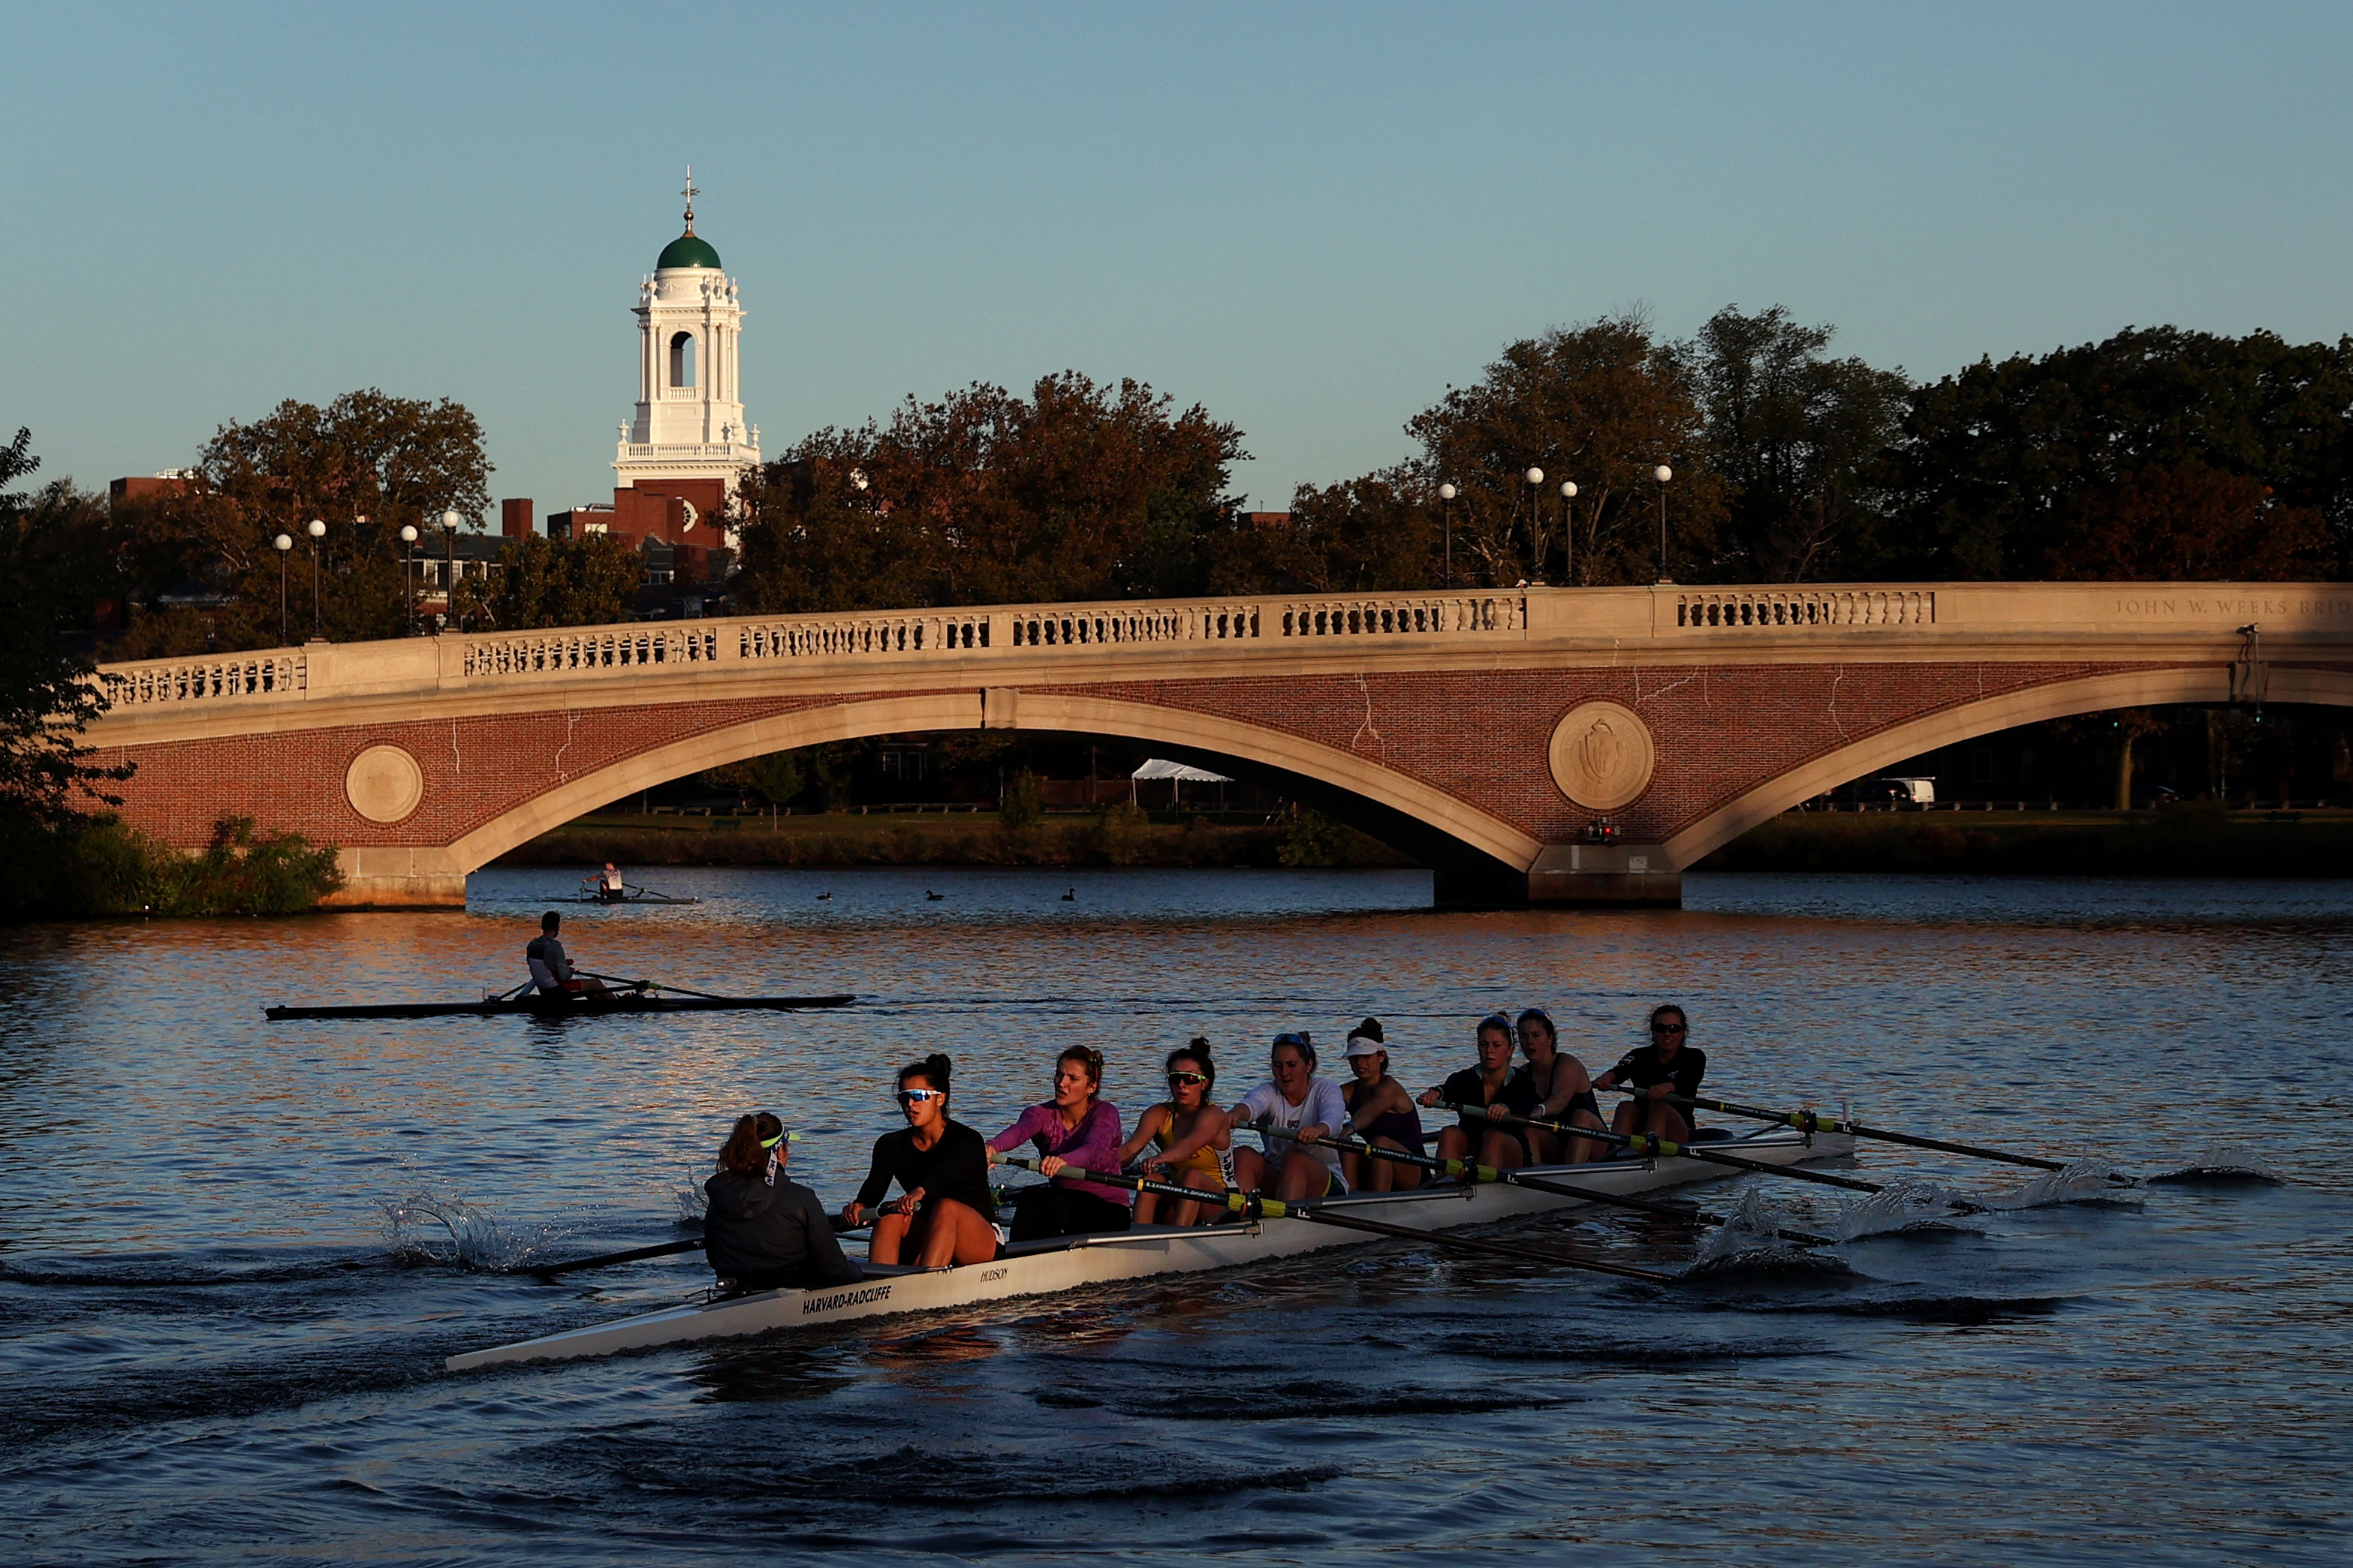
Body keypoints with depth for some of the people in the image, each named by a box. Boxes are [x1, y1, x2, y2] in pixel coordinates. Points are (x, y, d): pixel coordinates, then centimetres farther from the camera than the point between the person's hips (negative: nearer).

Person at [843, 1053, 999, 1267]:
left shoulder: (967, 1140, -10)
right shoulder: (893, 1145, 4)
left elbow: (945, 1171, -33)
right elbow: (876, 1181, -15)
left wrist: (919, 1191, -55)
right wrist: (859, 1205, -40)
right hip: (924, 1238, 4)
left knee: (946, 1207, -34)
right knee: (891, 1213, -25)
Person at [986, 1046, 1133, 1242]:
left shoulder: (1105, 1113, -10)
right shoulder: (1042, 1114, -3)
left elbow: (1094, 1148, -33)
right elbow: (1020, 1130, -28)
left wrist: (1063, 1160, -58)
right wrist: (994, 1147, -54)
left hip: (1108, 1213, -3)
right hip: (1062, 1204, 3)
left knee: (1056, 1200, -31)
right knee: (1031, 1196, -27)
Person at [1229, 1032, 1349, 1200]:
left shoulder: (1325, 1090, -2)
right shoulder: (1269, 1091, 3)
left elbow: (1333, 1118, -26)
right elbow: (1251, 1103, -23)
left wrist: (1318, 1130, -52)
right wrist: (1236, 1114, -50)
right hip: (1274, 1180, 3)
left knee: (1294, 1158, -34)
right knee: (1242, 1156, -24)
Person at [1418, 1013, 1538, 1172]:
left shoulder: (1521, 1085, -6)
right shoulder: (1466, 1079, -2)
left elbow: (1525, 1106, -29)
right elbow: (1449, 1089, -26)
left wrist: (1504, 1108, -54)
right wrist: (1436, 1093, -52)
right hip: (1470, 1151, 2)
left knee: (1493, 1136, -33)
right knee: (1450, 1133, -28)